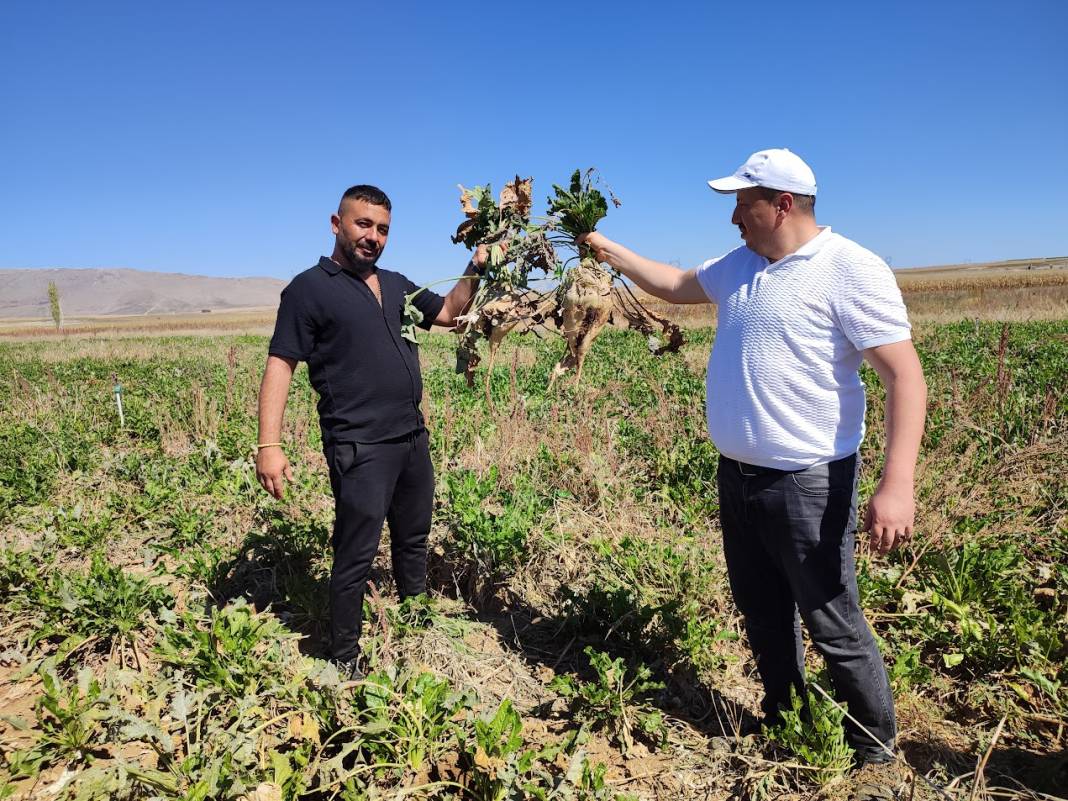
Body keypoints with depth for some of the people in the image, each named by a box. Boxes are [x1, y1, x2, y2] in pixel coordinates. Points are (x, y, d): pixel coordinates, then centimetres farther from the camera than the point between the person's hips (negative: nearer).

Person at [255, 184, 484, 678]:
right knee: (356, 556, 1)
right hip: (360, 448, -7)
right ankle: (344, 663, 19)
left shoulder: (396, 285, 14)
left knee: (413, 539, 21)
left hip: (412, 438, 7)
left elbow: (449, 312, 22)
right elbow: (280, 366, -10)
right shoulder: (310, 289, -6)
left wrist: (475, 270, 5)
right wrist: (269, 444, -19)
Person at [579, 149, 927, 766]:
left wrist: (898, 485, -27)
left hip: (807, 482, -7)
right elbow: (675, 284, 25)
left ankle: (874, 747, 29)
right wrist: (611, 251, 25)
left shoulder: (852, 270, -14)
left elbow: (906, 376, -18)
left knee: (833, 623, 4)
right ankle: (784, 721, 40)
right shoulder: (740, 266, 8)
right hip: (738, 475, 8)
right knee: (761, 611, 19)